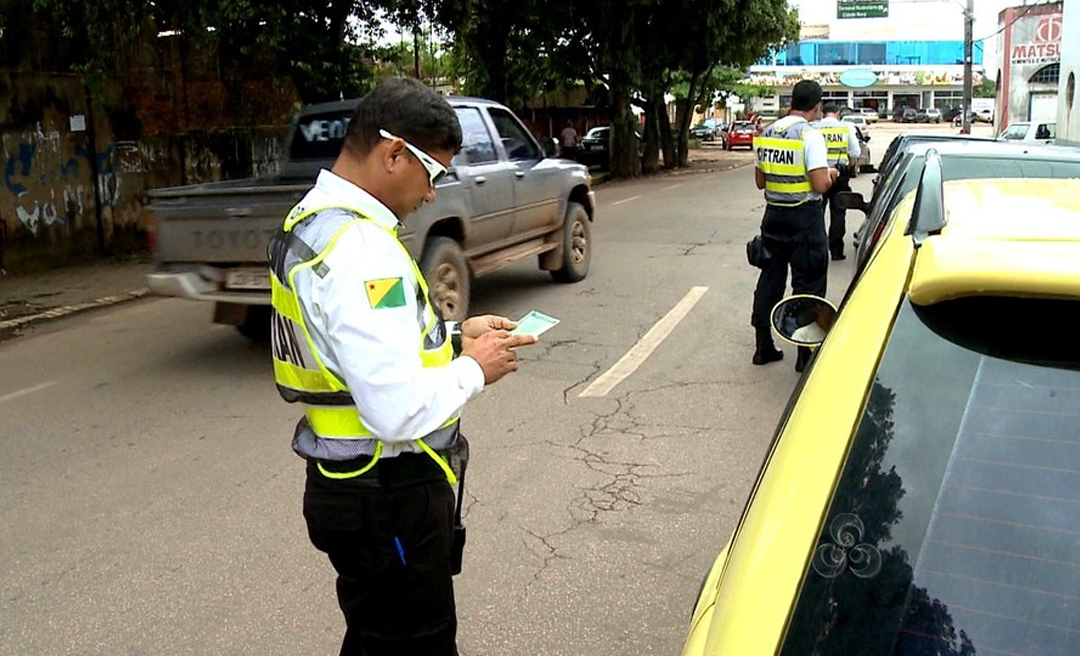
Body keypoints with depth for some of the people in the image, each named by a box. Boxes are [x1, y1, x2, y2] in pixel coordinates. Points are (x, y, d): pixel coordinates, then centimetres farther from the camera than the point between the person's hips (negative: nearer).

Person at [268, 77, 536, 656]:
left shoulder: (308, 222, 6)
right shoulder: (362, 249, -27)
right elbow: (398, 410, -32)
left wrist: (451, 335, 7)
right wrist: (474, 369, -14)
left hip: (344, 480, 10)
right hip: (388, 499, -10)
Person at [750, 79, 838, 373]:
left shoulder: (765, 134, 5)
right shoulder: (811, 136, -14)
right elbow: (820, 185, -19)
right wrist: (830, 175, 0)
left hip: (773, 215, 6)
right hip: (805, 219, -6)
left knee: (769, 280, 14)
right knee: (808, 284, 3)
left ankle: (763, 346, 21)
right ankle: (806, 354, 7)